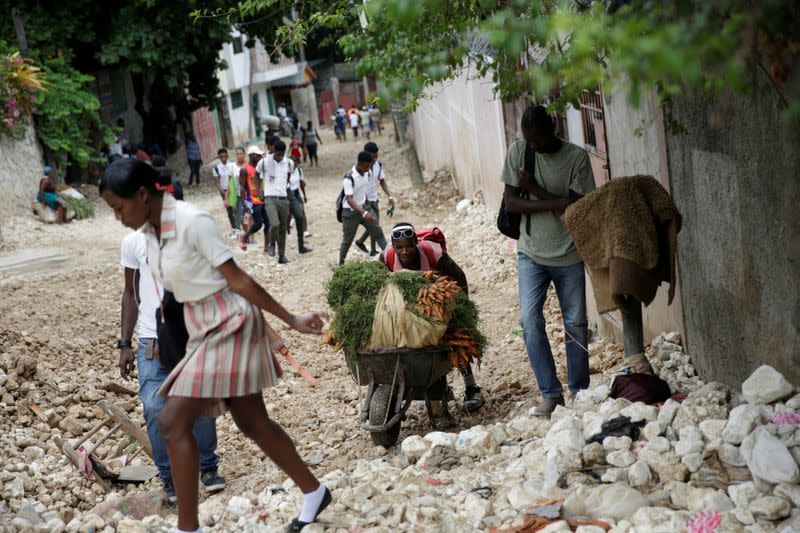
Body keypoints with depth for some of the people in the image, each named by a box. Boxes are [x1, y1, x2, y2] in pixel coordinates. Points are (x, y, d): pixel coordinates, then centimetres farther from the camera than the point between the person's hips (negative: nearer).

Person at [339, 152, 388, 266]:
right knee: (347, 240, 6)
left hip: (363, 208, 6)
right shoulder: (349, 178, -27)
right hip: (350, 211, -6)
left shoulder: (367, 174, -3)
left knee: (378, 232, 3)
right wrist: (364, 213, -44)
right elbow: (349, 200, -33)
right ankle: (341, 264, 21)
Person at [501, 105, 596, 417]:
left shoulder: (576, 157, -9)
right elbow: (510, 202, -6)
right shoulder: (518, 152, -3)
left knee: (575, 323, 5)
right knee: (530, 320, -11)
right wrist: (554, 204, -20)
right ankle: (550, 393, -4)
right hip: (531, 253, 1)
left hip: (569, 256, -1)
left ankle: (579, 390, 21)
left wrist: (535, 189, -17)